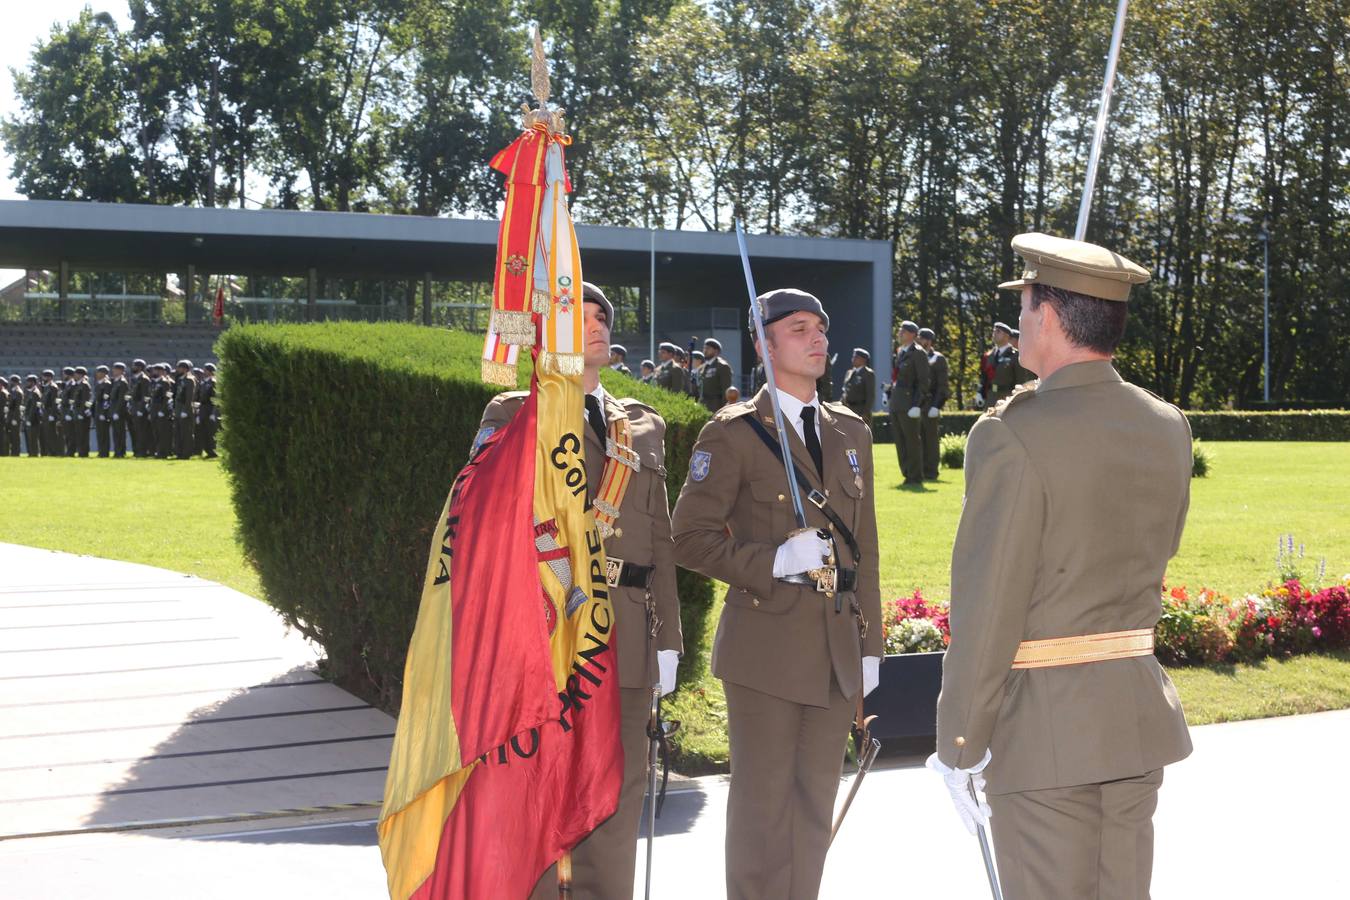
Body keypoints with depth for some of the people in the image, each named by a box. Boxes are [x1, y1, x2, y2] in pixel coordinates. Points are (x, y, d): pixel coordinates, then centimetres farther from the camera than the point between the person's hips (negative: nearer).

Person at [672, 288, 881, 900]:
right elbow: (691, 538, -8)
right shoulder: (733, 433, -4)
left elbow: (865, 546, 16)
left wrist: (869, 645, 13)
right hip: (767, 647, -5)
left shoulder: (851, 433, 14)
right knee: (762, 805, 1)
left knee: (815, 805, 12)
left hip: (839, 649, 6)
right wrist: (773, 562, -20)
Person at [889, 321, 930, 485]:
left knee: (912, 439, -3)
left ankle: (916, 476, 4)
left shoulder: (918, 353, -8)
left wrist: (917, 404, -17)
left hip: (909, 402, -8)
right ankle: (907, 473, 18)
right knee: (900, 440, 10)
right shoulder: (900, 351, 15)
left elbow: (923, 381, -12)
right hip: (896, 402, 8)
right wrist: (889, 392, 13)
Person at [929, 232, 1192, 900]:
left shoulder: (1012, 437, -17)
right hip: (1141, 714, 7)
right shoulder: (1168, 427, 3)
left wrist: (958, 745, -8)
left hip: (1044, 726, -6)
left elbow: (986, 608, -16)